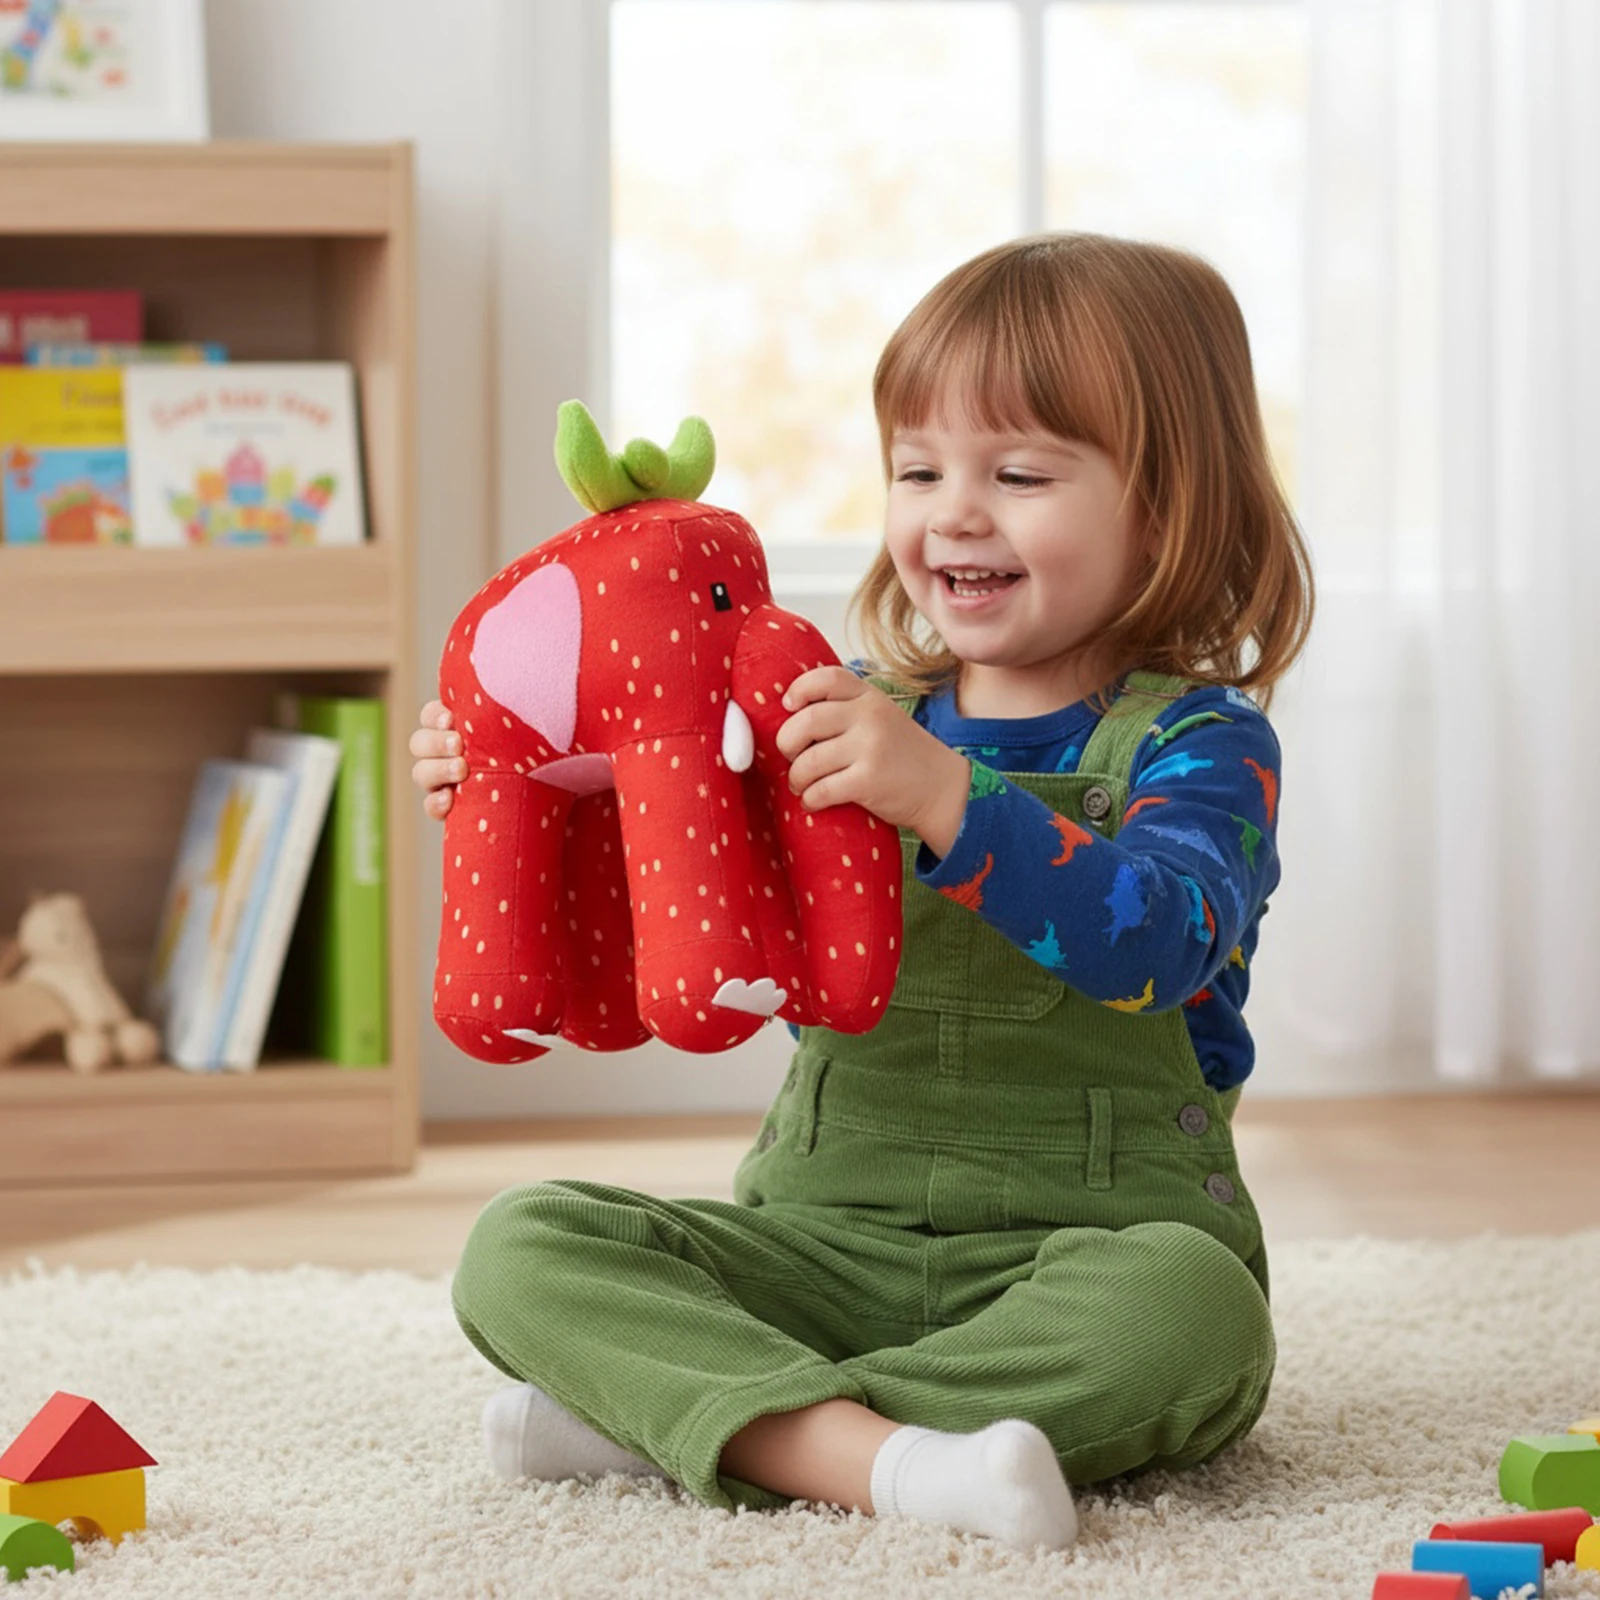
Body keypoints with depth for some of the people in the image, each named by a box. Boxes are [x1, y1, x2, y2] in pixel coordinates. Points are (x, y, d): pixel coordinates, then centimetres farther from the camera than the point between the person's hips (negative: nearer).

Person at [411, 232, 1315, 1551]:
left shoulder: (1193, 741, -3)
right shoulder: (854, 719, 11)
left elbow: (1159, 940, -25)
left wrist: (944, 797, -38)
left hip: (1085, 1247, -4)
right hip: (828, 1233, 4)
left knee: (1187, 1307, -37)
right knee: (522, 1247, -15)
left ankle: (683, 1412, -30)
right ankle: (871, 1454, -36)